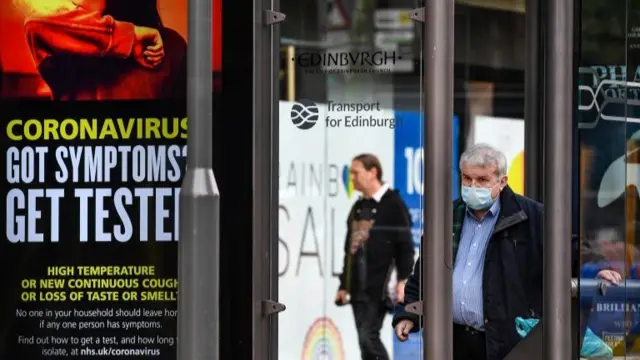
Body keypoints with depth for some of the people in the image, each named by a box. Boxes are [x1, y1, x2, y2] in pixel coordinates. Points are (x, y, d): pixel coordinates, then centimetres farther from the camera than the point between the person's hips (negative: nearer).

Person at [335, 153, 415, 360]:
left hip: (378, 288, -8)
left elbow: (405, 246, -8)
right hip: (358, 288, 8)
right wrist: (344, 286, 20)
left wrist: (403, 280, -16)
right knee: (366, 339, 8)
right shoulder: (358, 208, 18)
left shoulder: (393, 204, -4)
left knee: (368, 337, -15)